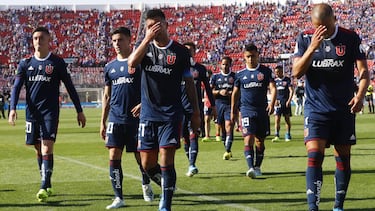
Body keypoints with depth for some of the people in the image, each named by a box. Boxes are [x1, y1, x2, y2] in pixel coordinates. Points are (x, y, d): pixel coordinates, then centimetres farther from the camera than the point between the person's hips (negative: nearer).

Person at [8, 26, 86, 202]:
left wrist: (79, 111, 3)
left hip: (50, 112, -4)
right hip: (32, 112, 4)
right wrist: (12, 108, -13)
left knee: (47, 148, -15)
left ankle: (44, 187, -18)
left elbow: (70, 87, 4)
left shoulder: (57, 62, 0)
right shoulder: (25, 64, 8)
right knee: (38, 150, 10)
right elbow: (17, 87, 3)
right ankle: (47, 186, 22)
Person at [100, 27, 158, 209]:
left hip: (136, 118, -3)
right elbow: (107, 96, 16)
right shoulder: (110, 67, 11)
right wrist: (102, 122, 13)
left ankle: (146, 184, 34)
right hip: (115, 119, 3)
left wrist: (143, 104, -19)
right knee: (114, 157, -5)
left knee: (140, 157, 5)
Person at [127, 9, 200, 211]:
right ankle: (167, 183, 34)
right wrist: (147, 38, -21)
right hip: (148, 114, 3)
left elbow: (189, 82, 7)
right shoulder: (144, 47, 5)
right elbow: (131, 63, -16)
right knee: (147, 164, 5)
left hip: (171, 114, -3)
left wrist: (195, 112, 5)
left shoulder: (180, 51, 1)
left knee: (166, 161, -8)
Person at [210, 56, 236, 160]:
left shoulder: (234, 76, 6)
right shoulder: (215, 77, 10)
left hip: (230, 104, -2)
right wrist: (219, 92, -10)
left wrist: (233, 93, -9)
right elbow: (210, 91, 8)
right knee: (222, 128, 8)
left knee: (228, 125, -16)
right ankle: (227, 150, 22)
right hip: (219, 104, 3)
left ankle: (227, 151, -19)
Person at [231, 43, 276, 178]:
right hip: (246, 110, -1)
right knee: (248, 140, -15)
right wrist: (233, 112, 18)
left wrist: (272, 103, -22)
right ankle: (250, 168, -24)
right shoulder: (240, 74, 8)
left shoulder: (266, 71, 3)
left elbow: (273, 88, -4)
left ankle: (257, 167, 23)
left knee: (260, 142, 10)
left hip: (262, 111, 1)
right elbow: (235, 93, 17)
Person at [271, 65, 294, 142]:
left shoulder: (287, 79, 0)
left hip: (286, 102, -2)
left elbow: (291, 91, -3)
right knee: (277, 119, -8)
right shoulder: (275, 80, 9)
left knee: (287, 119, 4)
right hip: (278, 102, 2)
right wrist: (275, 100, -3)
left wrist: (289, 101, -13)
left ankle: (288, 136, 14)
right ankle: (276, 136, -10)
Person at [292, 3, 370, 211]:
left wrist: (360, 94, -20)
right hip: (316, 109, -1)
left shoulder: (351, 38, -3)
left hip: (344, 109, 1)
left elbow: (363, 71, -2)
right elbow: (296, 72, -9)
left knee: (343, 157, 7)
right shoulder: (305, 38, -2)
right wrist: (313, 47, -21)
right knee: (314, 155, -14)